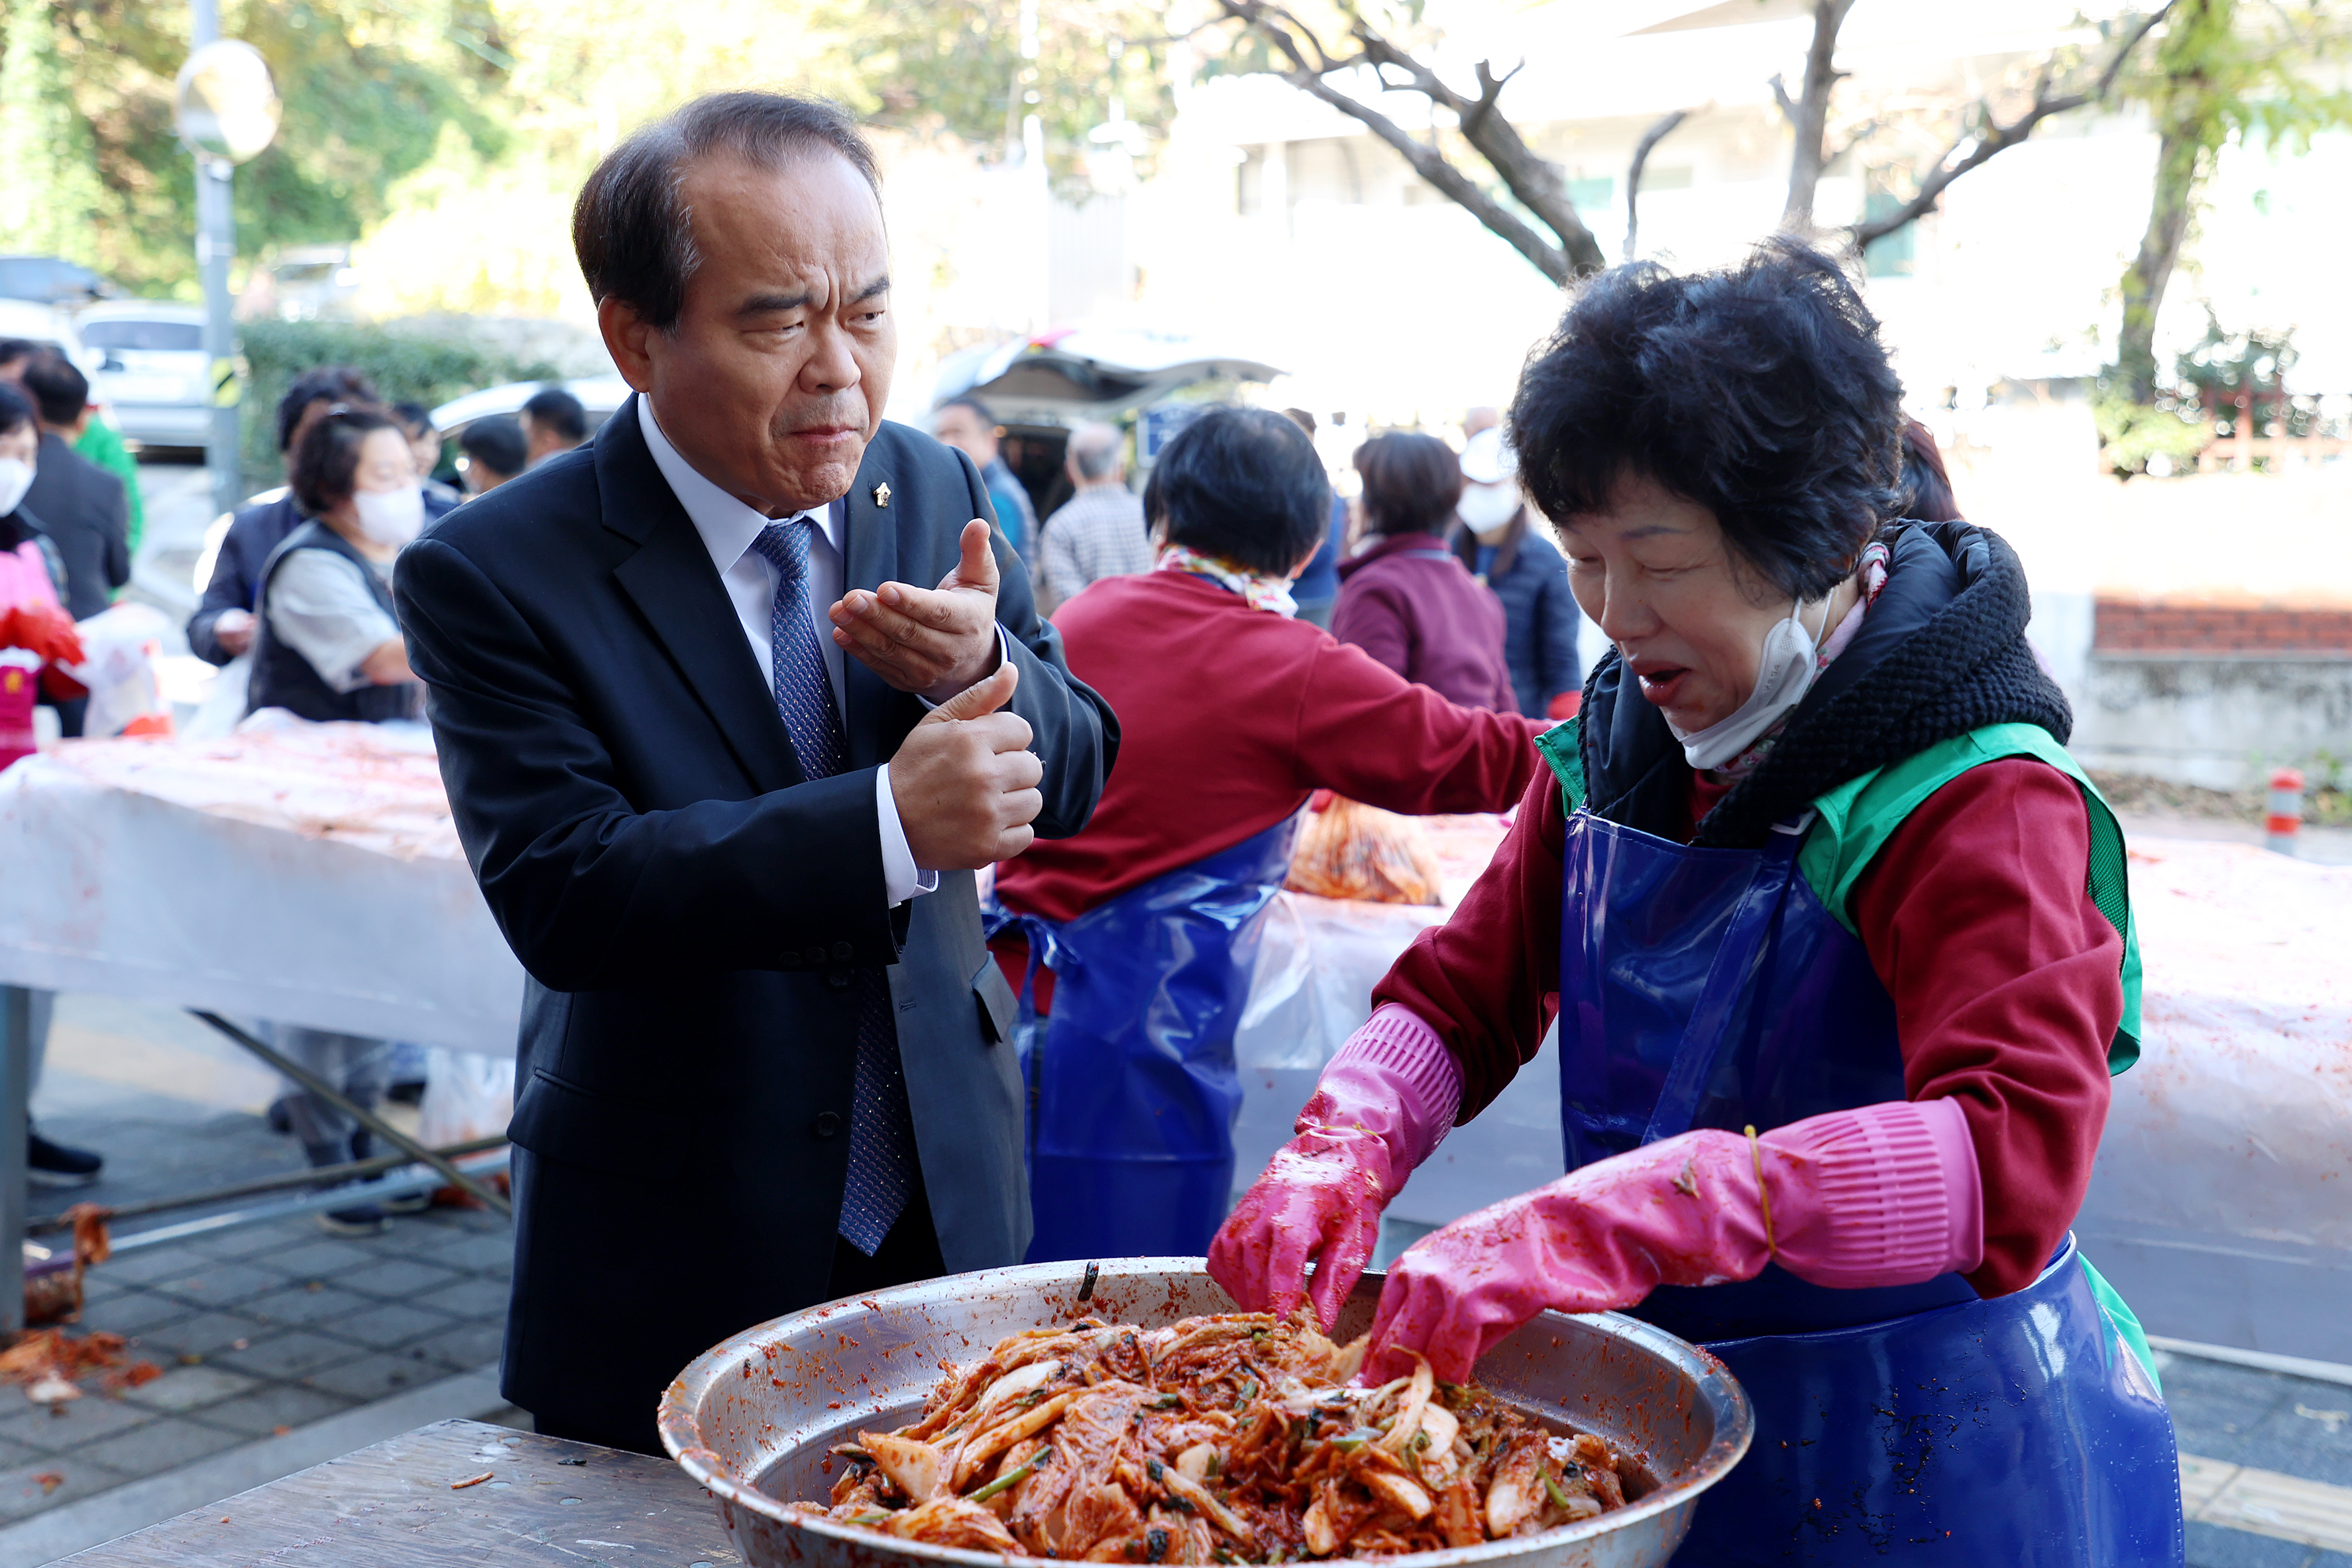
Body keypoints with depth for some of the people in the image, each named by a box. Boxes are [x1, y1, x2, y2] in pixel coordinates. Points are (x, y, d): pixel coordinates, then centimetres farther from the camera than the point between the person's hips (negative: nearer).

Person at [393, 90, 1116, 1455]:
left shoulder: (936, 493, 0)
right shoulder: (491, 576, -14)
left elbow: (1070, 777, 4)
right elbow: (558, 894, -24)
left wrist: (984, 666, -19)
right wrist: (889, 826, -33)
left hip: (952, 1204, 4)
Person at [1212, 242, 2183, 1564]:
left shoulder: (1975, 799, -22)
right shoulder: (1616, 751, 1)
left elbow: (2016, 1157, -36)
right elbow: (1464, 995, 4)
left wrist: (1588, 1220, -47)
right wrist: (1342, 1151, -20)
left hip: (1936, 1460, -6)